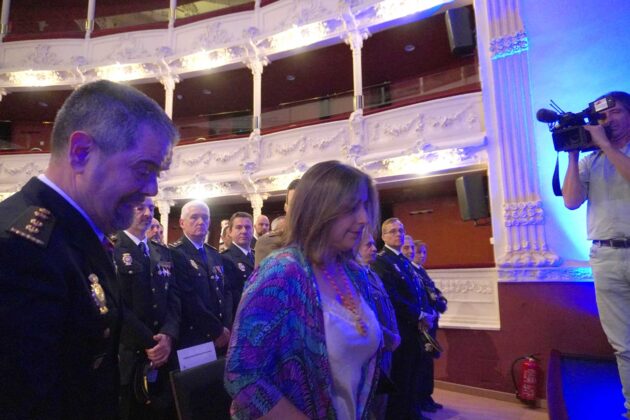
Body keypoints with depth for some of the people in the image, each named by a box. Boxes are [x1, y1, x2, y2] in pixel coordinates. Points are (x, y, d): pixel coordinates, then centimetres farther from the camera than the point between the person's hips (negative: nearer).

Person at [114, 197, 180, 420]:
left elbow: (173, 299, 5)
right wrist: (148, 343, -16)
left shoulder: (163, 253, 11)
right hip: (127, 355, -6)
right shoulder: (110, 250, -10)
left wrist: (167, 336, -11)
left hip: (164, 353, 6)